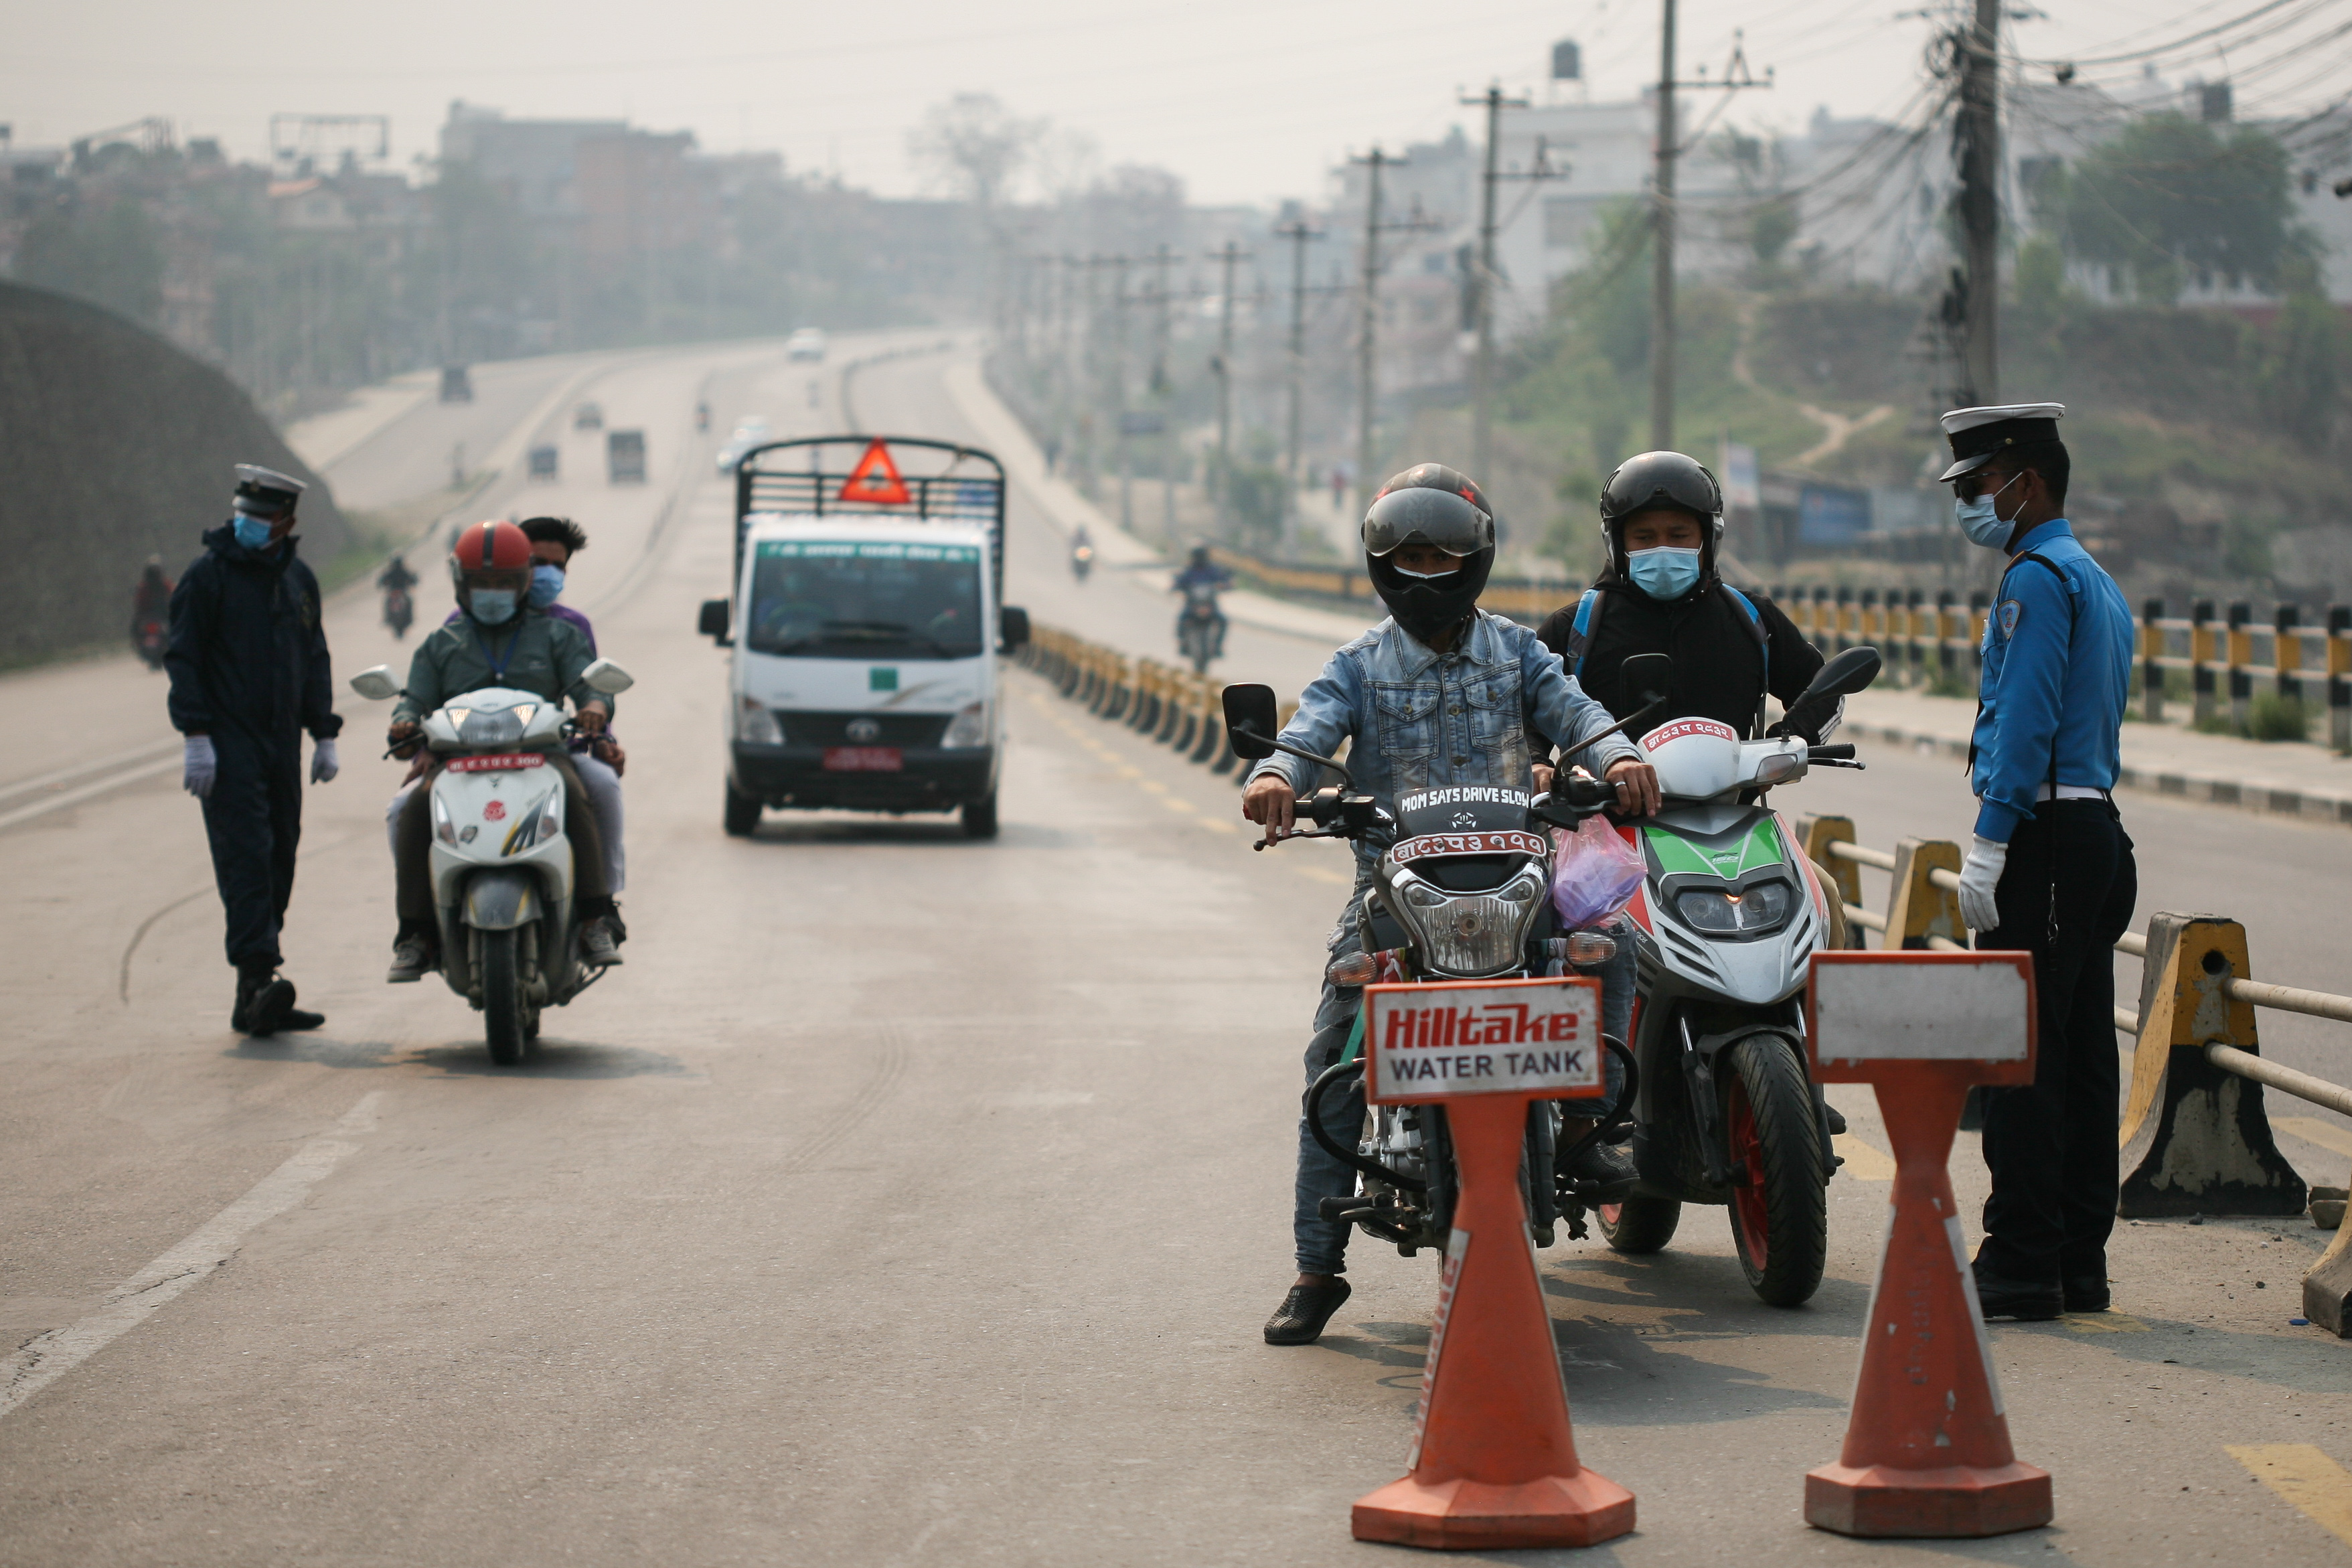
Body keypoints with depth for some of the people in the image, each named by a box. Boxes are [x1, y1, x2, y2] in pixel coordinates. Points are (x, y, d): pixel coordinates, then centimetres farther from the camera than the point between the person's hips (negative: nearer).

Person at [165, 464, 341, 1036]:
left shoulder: (298, 580, 14)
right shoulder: (208, 575, -3)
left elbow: (315, 661, 21)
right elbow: (182, 659, -7)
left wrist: (324, 735, 14)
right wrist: (195, 737, -15)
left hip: (282, 743, 6)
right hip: (229, 744, -6)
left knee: (279, 859, 5)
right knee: (246, 855, -16)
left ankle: (256, 1004, 9)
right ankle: (258, 978, -25)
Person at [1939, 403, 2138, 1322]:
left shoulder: (2037, 577, -10)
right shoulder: (2097, 583, 21)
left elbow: (2024, 724, -18)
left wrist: (1988, 847, -19)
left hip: (2042, 834, -10)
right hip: (2096, 829, 10)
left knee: (2020, 1056, -9)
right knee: (2080, 1055, 10)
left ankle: (2022, 1264, -9)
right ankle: (2078, 1260, 13)